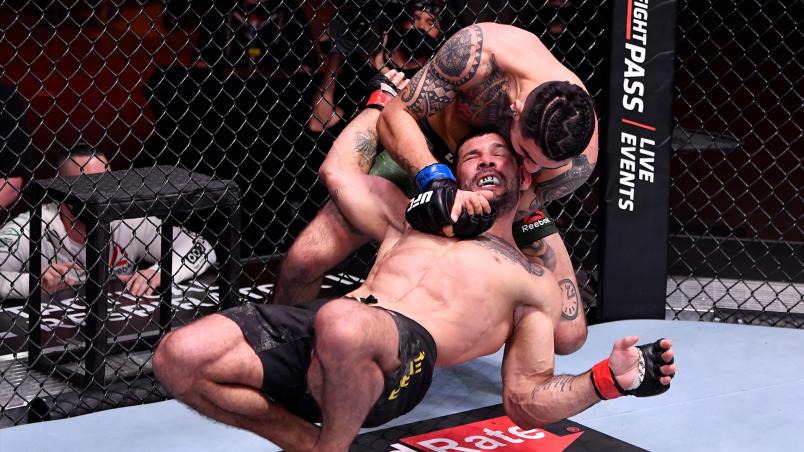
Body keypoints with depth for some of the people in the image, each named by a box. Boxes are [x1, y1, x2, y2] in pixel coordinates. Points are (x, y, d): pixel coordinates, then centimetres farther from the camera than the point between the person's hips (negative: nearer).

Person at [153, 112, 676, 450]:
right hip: (317, 332, 5)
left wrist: (611, 379, 3)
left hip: (405, 351, -4)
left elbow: (526, 402, 20)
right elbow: (338, 170, 37)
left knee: (341, 324, -43)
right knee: (178, 357, -20)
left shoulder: (534, 283, 24)